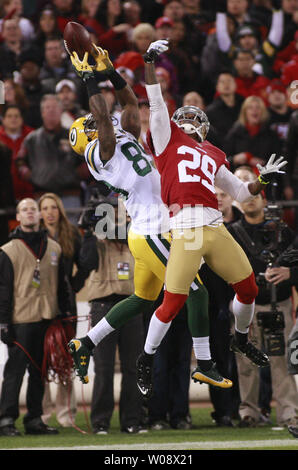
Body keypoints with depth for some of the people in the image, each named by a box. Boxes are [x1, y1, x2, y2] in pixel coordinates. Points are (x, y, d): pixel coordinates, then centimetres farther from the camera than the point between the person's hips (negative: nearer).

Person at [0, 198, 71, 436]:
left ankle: (35, 419, 13)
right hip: (21, 320, -4)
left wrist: (66, 314, 12)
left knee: (39, 371, 8)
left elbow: (61, 284, 18)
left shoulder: (54, 249, 13)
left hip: (47, 319, 4)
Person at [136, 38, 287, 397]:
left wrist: (263, 179, 12)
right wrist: (150, 63, -2)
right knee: (173, 303, -9)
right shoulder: (168, 138, 14)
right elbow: (156, 103, 5)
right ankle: (147, 358, 10)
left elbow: (240, 192, 28)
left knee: (248, 288, 7)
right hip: (183, 229, -5)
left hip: (216, 228, 5)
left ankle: (241, 339, 35)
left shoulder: (213, 155, 25)